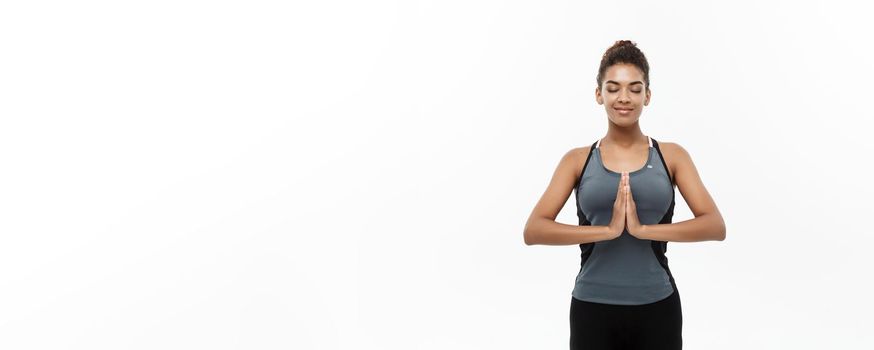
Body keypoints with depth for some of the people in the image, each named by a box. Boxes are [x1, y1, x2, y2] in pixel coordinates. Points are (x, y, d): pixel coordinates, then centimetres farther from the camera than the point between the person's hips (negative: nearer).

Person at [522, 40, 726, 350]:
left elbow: (715, 226, -6)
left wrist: (644, 229, -19)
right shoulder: (578, 160, 3)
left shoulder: (671, 156, 5)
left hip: (656, 312, 0)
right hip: (593, 311, 0)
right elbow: (533, 230, -9)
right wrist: (608, 230, -20)